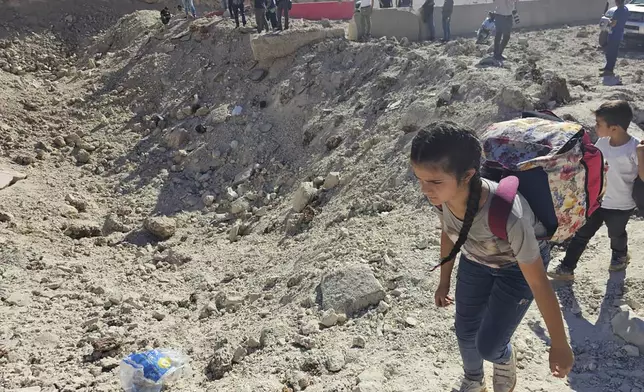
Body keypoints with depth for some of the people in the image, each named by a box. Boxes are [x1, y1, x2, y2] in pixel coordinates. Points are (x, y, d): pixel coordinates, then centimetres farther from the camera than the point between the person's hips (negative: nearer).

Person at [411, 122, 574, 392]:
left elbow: (539, 283, -29)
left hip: (518, 265, -4)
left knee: (488, 345, -4)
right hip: (476, 259, 4)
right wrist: (444, 282, 11)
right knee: (465, 331, 16)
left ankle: (505, 361, 36)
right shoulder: (441, 195, -29)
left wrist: (559, 345, -17)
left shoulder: (507, 215, -45)